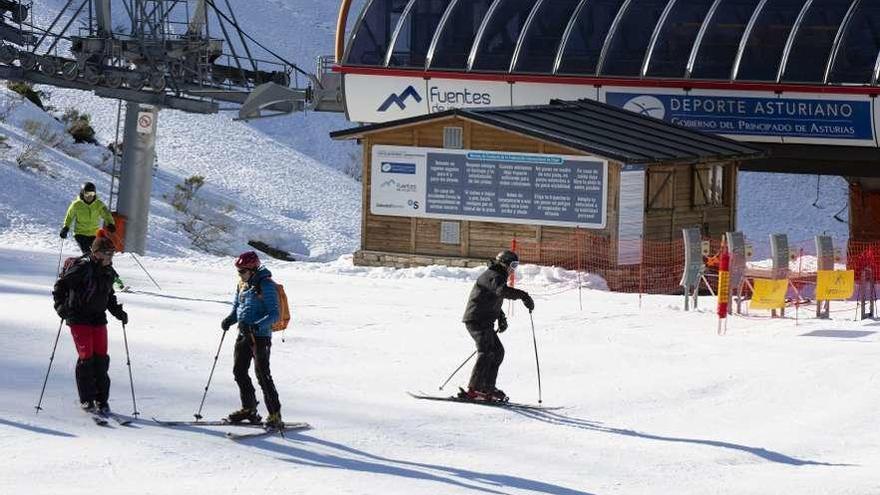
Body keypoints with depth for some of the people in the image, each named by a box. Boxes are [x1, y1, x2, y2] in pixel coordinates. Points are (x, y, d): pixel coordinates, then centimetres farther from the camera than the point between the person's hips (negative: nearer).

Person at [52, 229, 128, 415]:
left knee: (101, 358, 1)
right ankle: (86, 400, 3)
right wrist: (61, 306, -17)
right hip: (79, 318, -6)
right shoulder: (82, 268, -14)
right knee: (86, 357, -8)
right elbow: (61, 285, -10)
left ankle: (101, 400, 7)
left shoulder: (108, 272, 9)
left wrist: (118, 312, 14)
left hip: (98, 319, 6)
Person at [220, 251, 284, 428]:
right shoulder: (242, 285, 11)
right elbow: (236, 309, 21)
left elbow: (274, 314, -17)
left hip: (260, 335, -8)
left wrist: (257, 326, -30)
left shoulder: (266, 285, -13)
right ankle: (248, 409, 26)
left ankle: (275, 415, -6)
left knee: (262, 374, -10)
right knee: (239, 371, 12)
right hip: (244, 334, 8)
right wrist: (229, 320, -1)